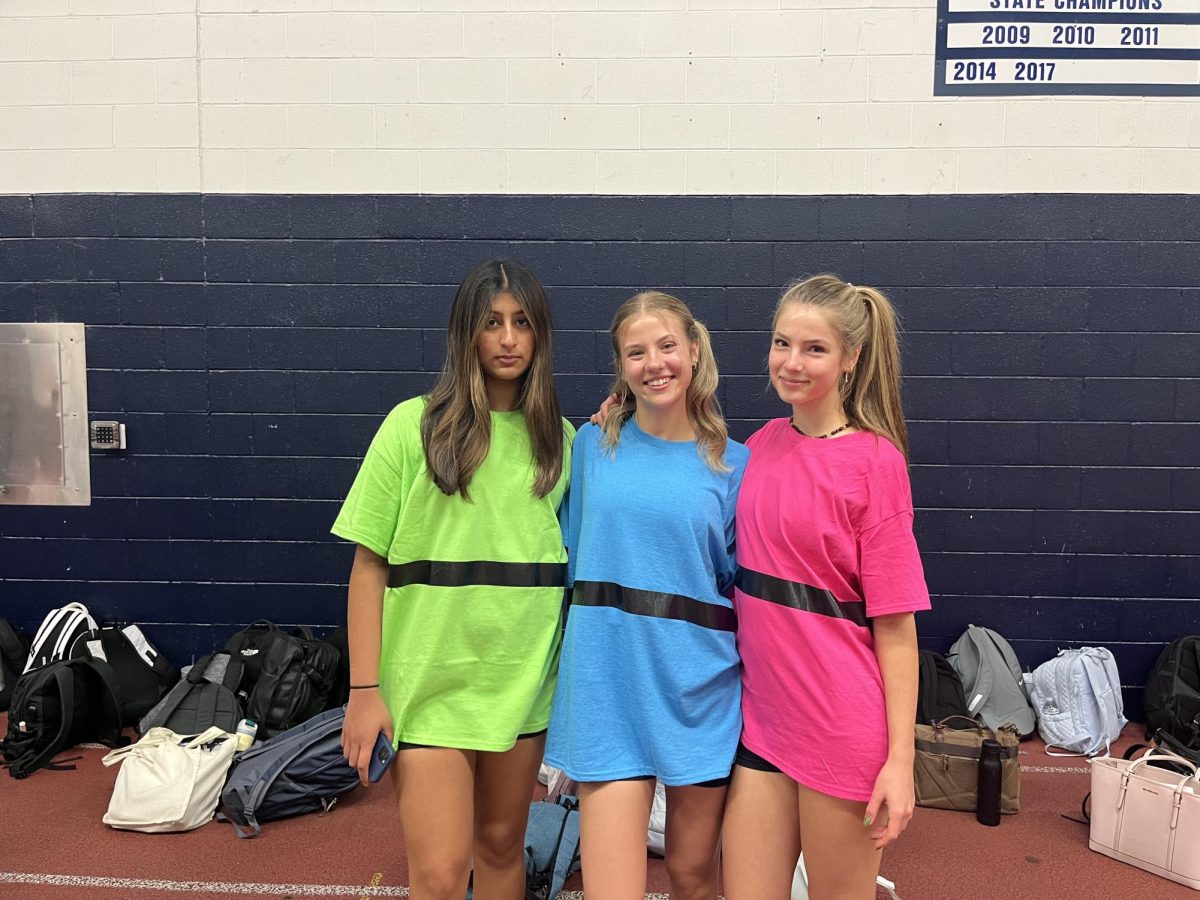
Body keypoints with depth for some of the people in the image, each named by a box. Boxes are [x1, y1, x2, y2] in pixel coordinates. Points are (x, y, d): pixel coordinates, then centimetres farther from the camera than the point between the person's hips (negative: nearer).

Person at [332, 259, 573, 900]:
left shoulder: (560, 438, 5)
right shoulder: (415, 425, -5)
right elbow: (369, 565, -5)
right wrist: (364, 691, -8)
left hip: (524, 680, 3)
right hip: (429, 681, -3)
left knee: (502, 846, 17)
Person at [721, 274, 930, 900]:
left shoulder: (875, 461, -10)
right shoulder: (763, 443, 5)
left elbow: (895, 622, -10)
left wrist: (900, 759, -12)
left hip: (842, 724, -5)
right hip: (761, 711, 5)